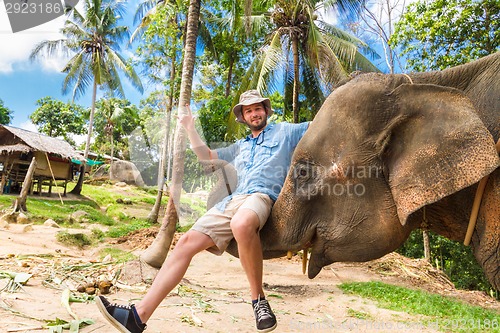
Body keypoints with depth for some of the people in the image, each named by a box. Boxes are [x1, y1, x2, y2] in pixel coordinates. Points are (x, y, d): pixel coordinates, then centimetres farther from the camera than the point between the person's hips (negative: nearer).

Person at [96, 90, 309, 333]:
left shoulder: (284, 131, 19)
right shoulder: (241, 146, 34)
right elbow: (206, 155, 39)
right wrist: (190, 129, 30)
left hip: (261, 196, -6)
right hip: (231, 201, 6)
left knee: (241, 224, -42)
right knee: (188, 241, -11)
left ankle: (258, 299, -22)